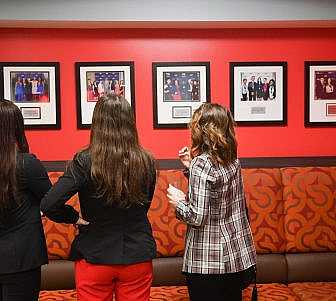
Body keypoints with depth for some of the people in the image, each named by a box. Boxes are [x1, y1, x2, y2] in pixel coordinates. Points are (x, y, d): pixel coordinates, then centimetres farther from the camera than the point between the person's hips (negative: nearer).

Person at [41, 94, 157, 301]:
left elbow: (49, 205, -20)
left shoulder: (85, 162, -18)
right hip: (138, 258, 2)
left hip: (94, 258, -2)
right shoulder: (146, 162, -9)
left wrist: (75, 218, -4)